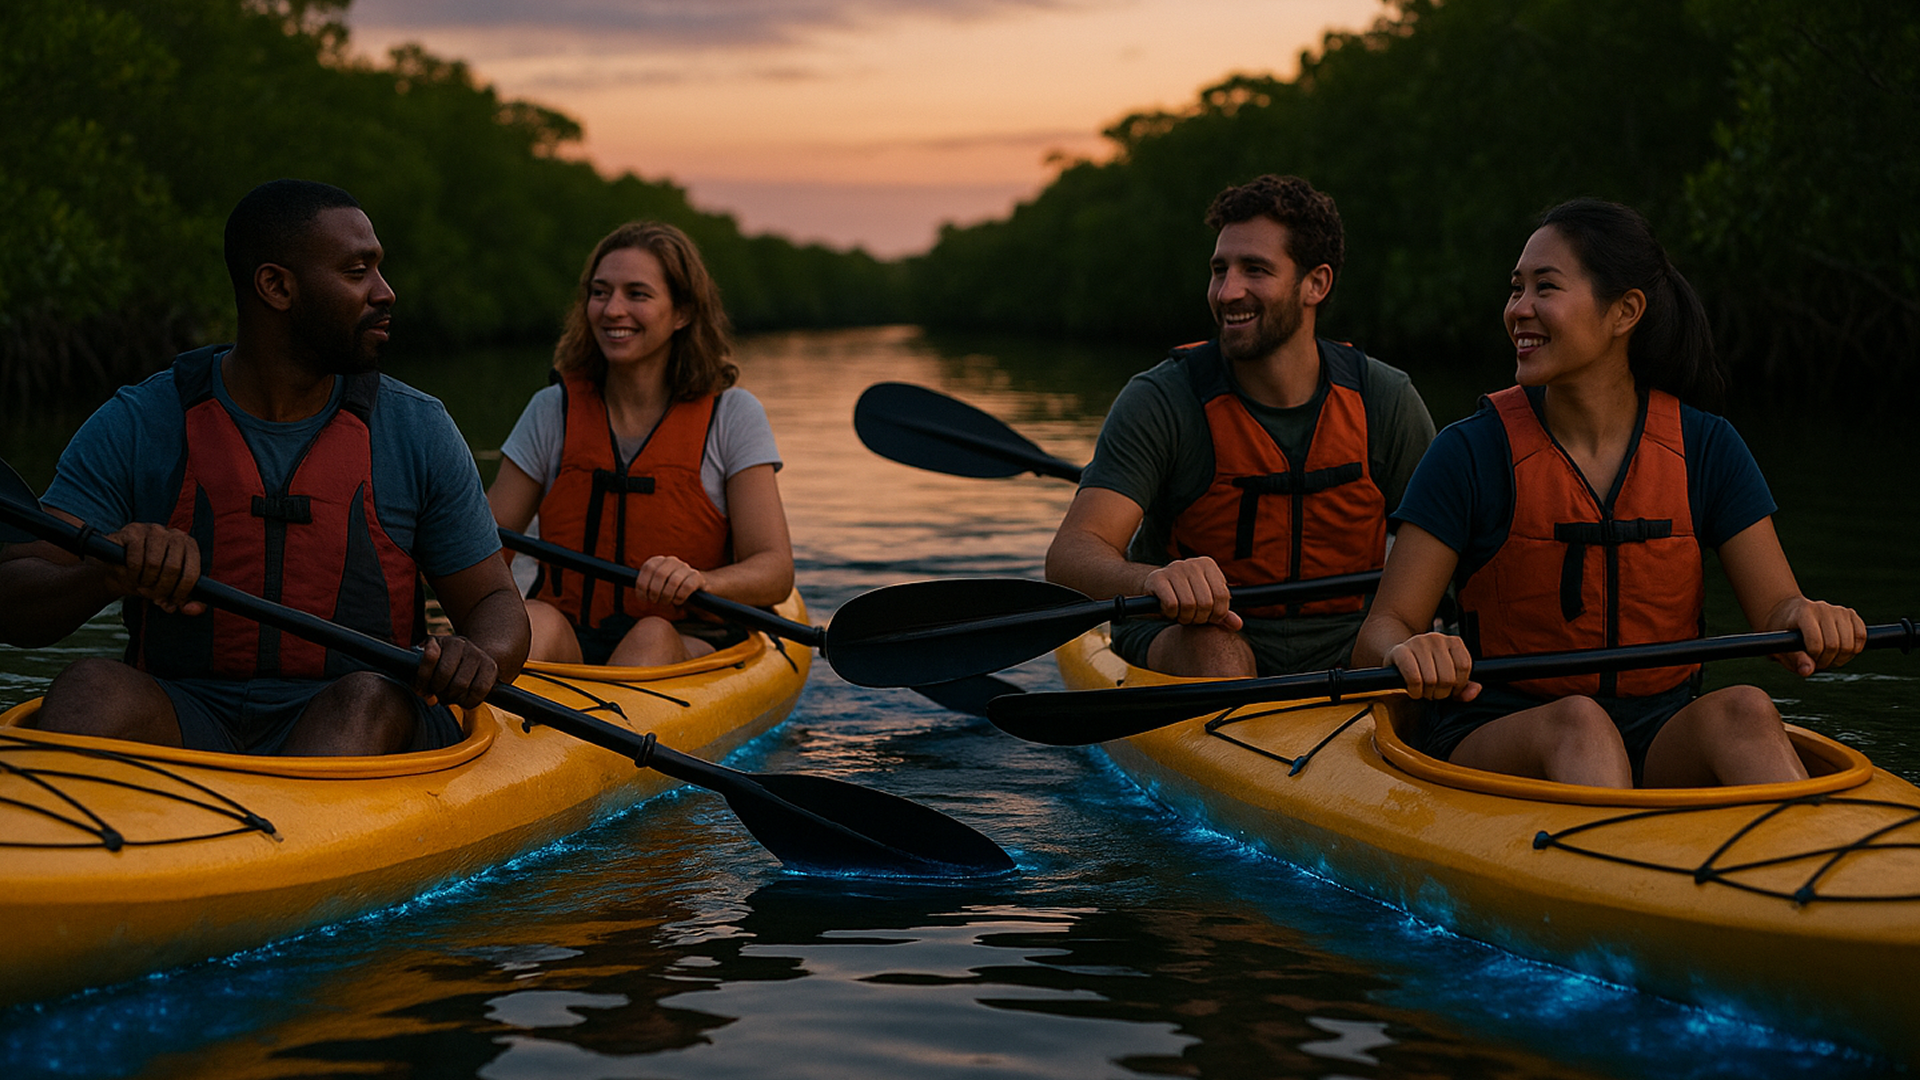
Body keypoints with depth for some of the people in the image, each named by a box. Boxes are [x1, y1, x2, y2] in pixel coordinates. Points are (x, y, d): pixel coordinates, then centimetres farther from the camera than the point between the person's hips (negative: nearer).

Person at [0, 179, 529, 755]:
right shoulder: (134, 426, 2)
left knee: (368, 700, -32)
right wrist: (106, 574, -27)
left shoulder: (418, 431, 6)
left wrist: (479, 656, -15)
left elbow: (496, 606, 11)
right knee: (93, 685, -29)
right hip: (182, 720, 0)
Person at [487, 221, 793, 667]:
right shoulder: (554, 412, 7)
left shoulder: (732, 416, 1)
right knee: (531, 620, -31)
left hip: (690, 649, -2)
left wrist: (699, 581, -28)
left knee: (653, 636, -35)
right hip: (569, 641, 2)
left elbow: (775, 571, -7)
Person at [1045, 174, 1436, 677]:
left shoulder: (1385, 401, -2)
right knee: (1212, 648, -36)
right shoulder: (1162, 401, -11)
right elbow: (1069, 555, -23)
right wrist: (1155, 579, -46)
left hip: (1345, 650, 2)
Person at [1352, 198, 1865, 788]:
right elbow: (1378, 632, -9)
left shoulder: (1704, 448, 2)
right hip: (1495, 741, -2)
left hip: (1660, 750, 2)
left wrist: (1809, 618, -25)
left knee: (1743, 711, -28)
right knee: (1579, 723, -34)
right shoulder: (1473, 453, -5)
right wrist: (1408, 652, -34)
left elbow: (1776, 608, 0)